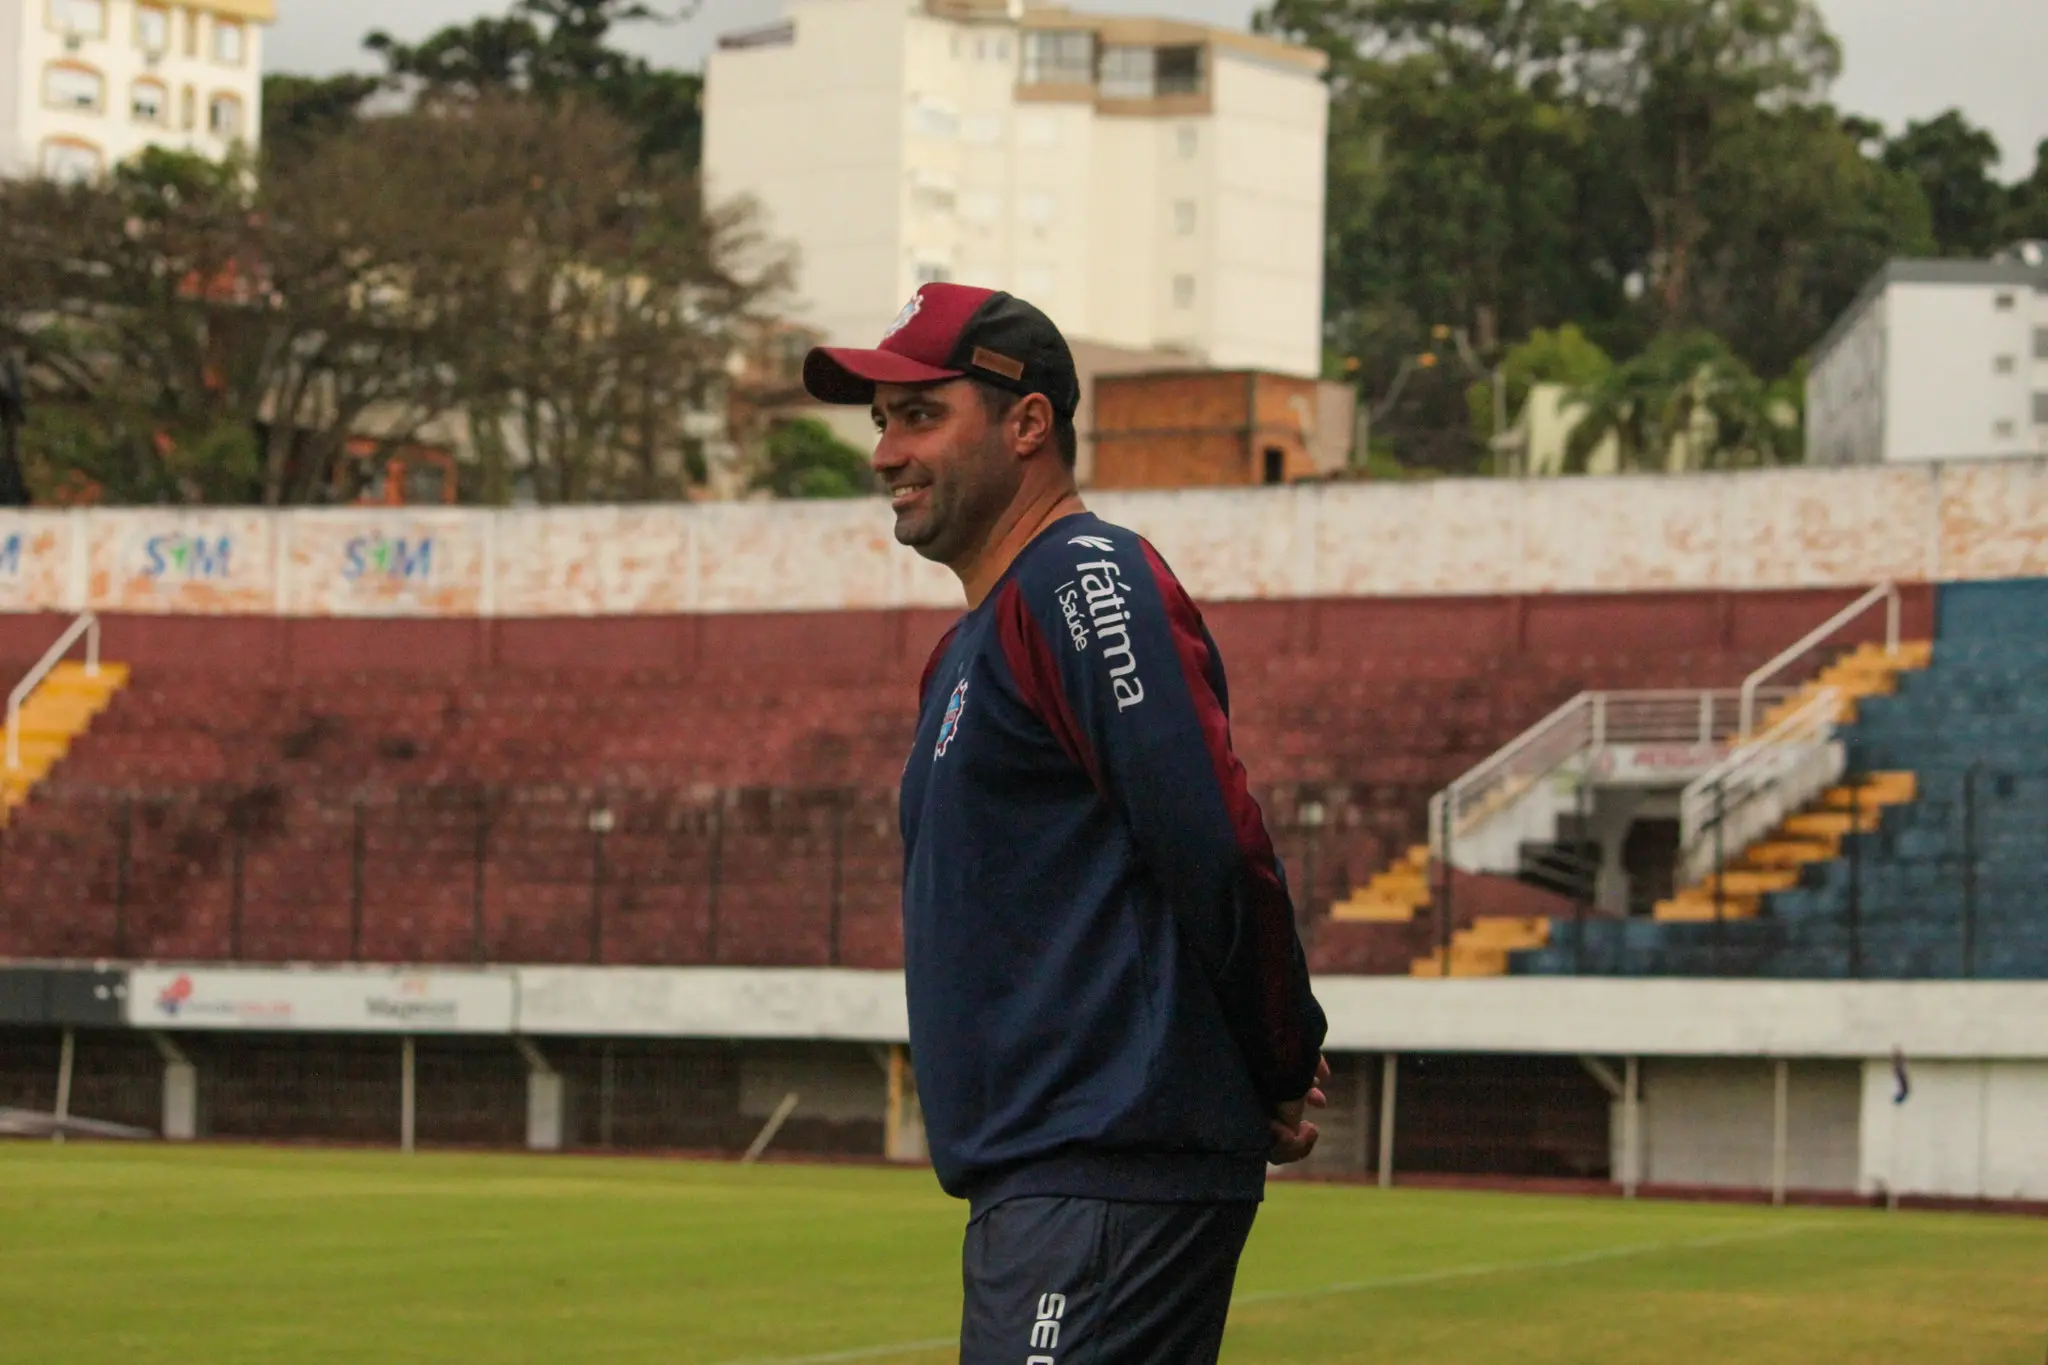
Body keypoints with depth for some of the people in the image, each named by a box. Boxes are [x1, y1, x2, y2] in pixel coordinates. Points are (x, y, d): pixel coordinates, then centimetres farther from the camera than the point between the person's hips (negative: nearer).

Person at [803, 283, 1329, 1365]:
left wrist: (1282, 1072, -7)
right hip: (1033, 1183, 10)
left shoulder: (1085, 580, -9)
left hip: (1111, 1180, -10)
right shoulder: (975, 639, 23)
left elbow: (1217, 849, -17)